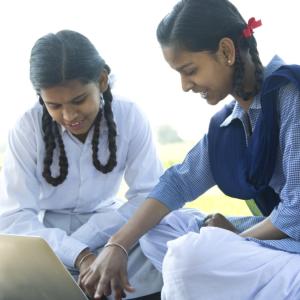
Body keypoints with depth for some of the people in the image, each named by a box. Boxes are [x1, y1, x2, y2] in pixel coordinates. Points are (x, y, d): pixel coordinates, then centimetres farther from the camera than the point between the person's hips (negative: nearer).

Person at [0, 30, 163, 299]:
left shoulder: (128, 116, -11)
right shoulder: (28, 127, -14)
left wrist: (87, 238, -25)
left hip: (106, 234, 2)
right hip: (47, 239, -2)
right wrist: (79, 255, -33)